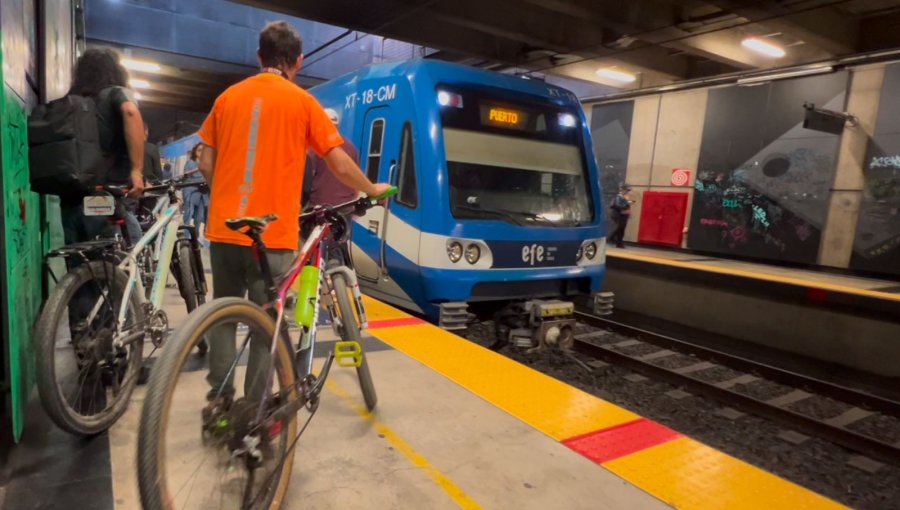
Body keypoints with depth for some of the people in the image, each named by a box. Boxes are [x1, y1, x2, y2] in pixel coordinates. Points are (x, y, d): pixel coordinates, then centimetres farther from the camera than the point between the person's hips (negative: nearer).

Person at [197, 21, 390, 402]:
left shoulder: (228, 97, 9)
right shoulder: (302, 102, -2)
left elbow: (206, 164, 10)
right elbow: (340, 166, -2)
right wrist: (373, 190, 15)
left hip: (224, 229, 4)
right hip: (271, 234, -4)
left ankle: (219, 396, 28)